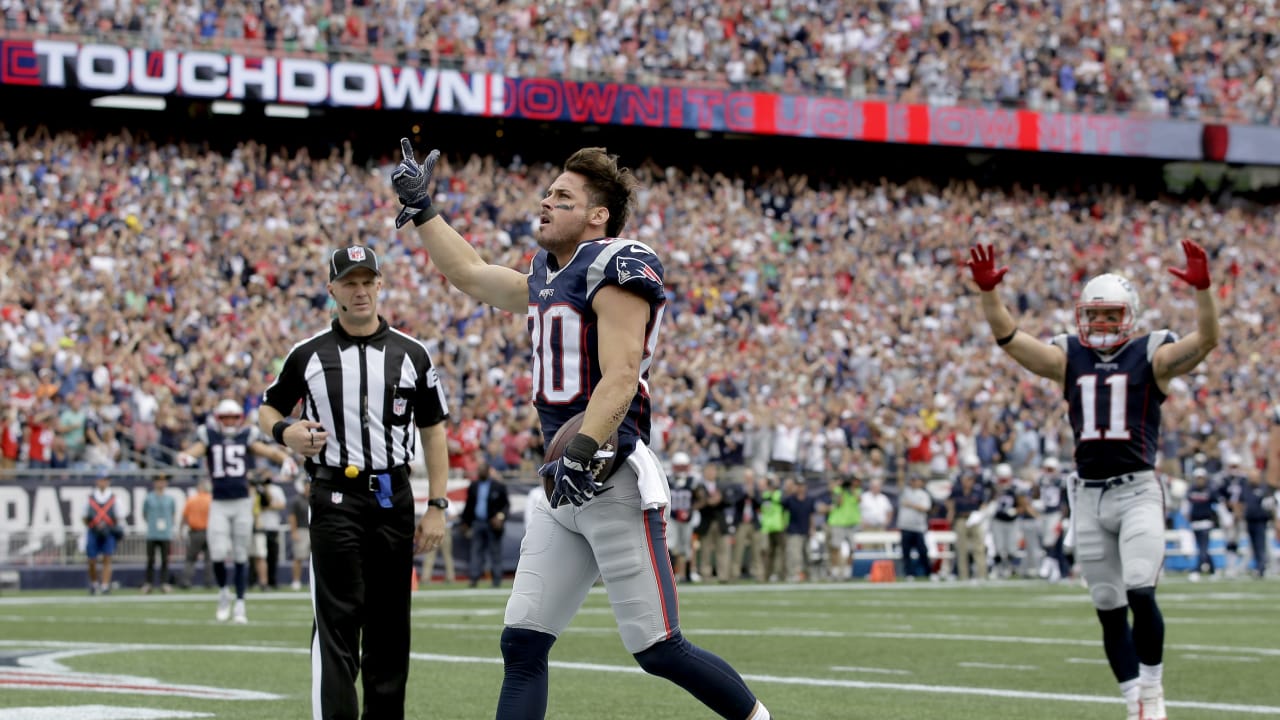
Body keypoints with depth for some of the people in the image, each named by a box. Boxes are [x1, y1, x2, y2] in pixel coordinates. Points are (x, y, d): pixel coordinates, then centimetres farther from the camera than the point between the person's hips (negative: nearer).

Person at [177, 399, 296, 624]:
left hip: (242, 503, 0)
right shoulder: (209, 436, 5)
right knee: (218, 553, -10)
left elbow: (266, 450, -6)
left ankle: (240, 605, 12)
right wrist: (186, 457, -36)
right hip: (219, 504, 0)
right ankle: (223, 592, 17)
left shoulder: (247, 437, 6)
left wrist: (285, 458, -26)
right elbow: (196, 449, -12)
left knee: (240, 556, 3)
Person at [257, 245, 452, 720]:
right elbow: (268, 409, 14)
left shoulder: (411, 355, 6)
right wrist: (284, 431, -10)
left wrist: (436, 507, 2)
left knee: (389, 622, 7)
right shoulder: (308, 355, 3)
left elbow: (433, 430, 8)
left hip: (393, 498, 2)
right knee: (336, 620, -10)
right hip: (335, 498, -2)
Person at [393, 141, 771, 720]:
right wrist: (420, 209, 35)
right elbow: (470, 275, 33)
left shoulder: (615, 268, -10)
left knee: (658, 650, -6)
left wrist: (581, 454, -28)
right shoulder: (546, 276, 17)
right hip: (566, 485, 9)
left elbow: (619, 378, -20)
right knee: (522, 645, 4)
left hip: (615, 483, -9)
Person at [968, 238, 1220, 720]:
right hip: (1089, 496, 4)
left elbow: (1206, 340, -15)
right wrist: (988, 292, -14)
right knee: (1109, 609, 6)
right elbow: (1009, 338, 2)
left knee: (1140, 595, -19)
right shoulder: (1069, 359, 10)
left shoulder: (1151, 357, 0)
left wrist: (1202, 289, -30)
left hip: (1138, 491, -4)